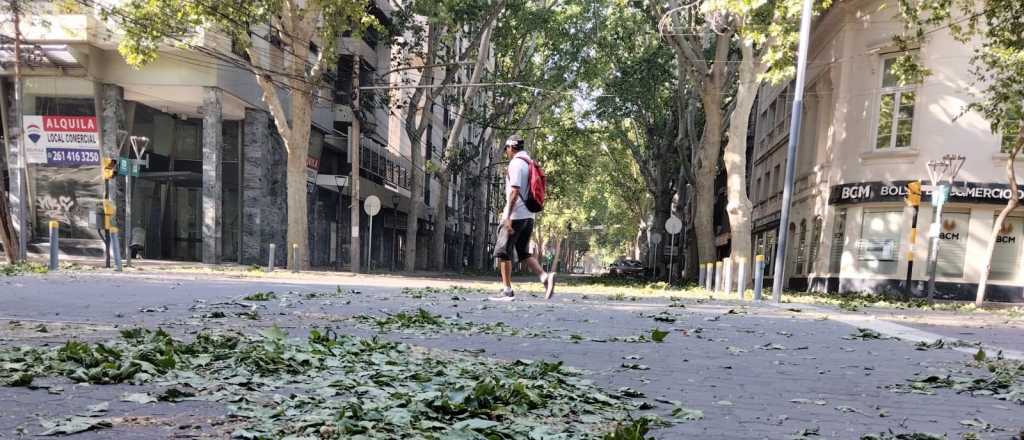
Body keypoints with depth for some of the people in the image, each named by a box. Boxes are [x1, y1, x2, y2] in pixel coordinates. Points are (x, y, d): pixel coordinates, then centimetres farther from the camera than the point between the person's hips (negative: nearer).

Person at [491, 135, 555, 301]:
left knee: (502, 252, 0)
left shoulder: (516, 163, -10)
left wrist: (507, 216, -23)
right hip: (528, 216, 9)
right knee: (524, 253, 14)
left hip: (516, 216, -9)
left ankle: (508, 291, 0)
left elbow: (514, 191, -20)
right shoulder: (529, 164, 17)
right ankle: (545, 276, -5)